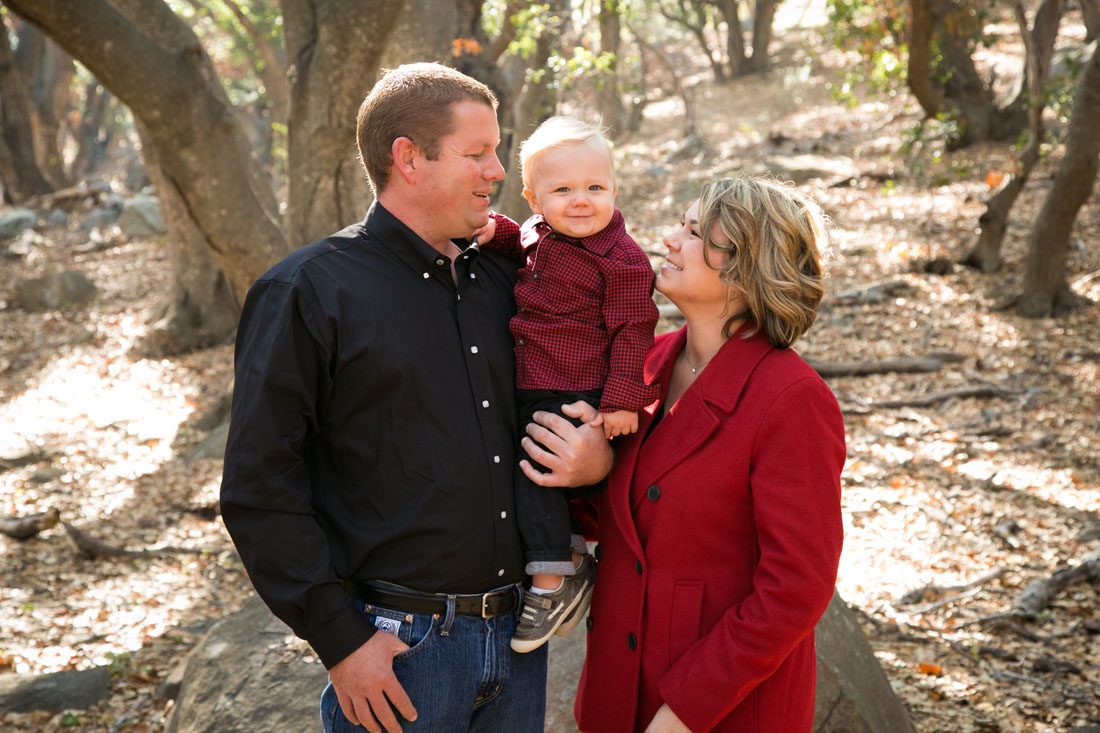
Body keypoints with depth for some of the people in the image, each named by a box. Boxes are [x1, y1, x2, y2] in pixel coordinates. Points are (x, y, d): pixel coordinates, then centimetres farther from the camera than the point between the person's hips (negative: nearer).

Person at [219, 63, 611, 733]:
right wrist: (339, 640, -13)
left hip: (517, 631, 5)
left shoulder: (504, 280, 8)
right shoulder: (308, 293, -9)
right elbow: (261, 490, -11)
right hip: (398, 649, -5)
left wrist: (600, 455, -3)